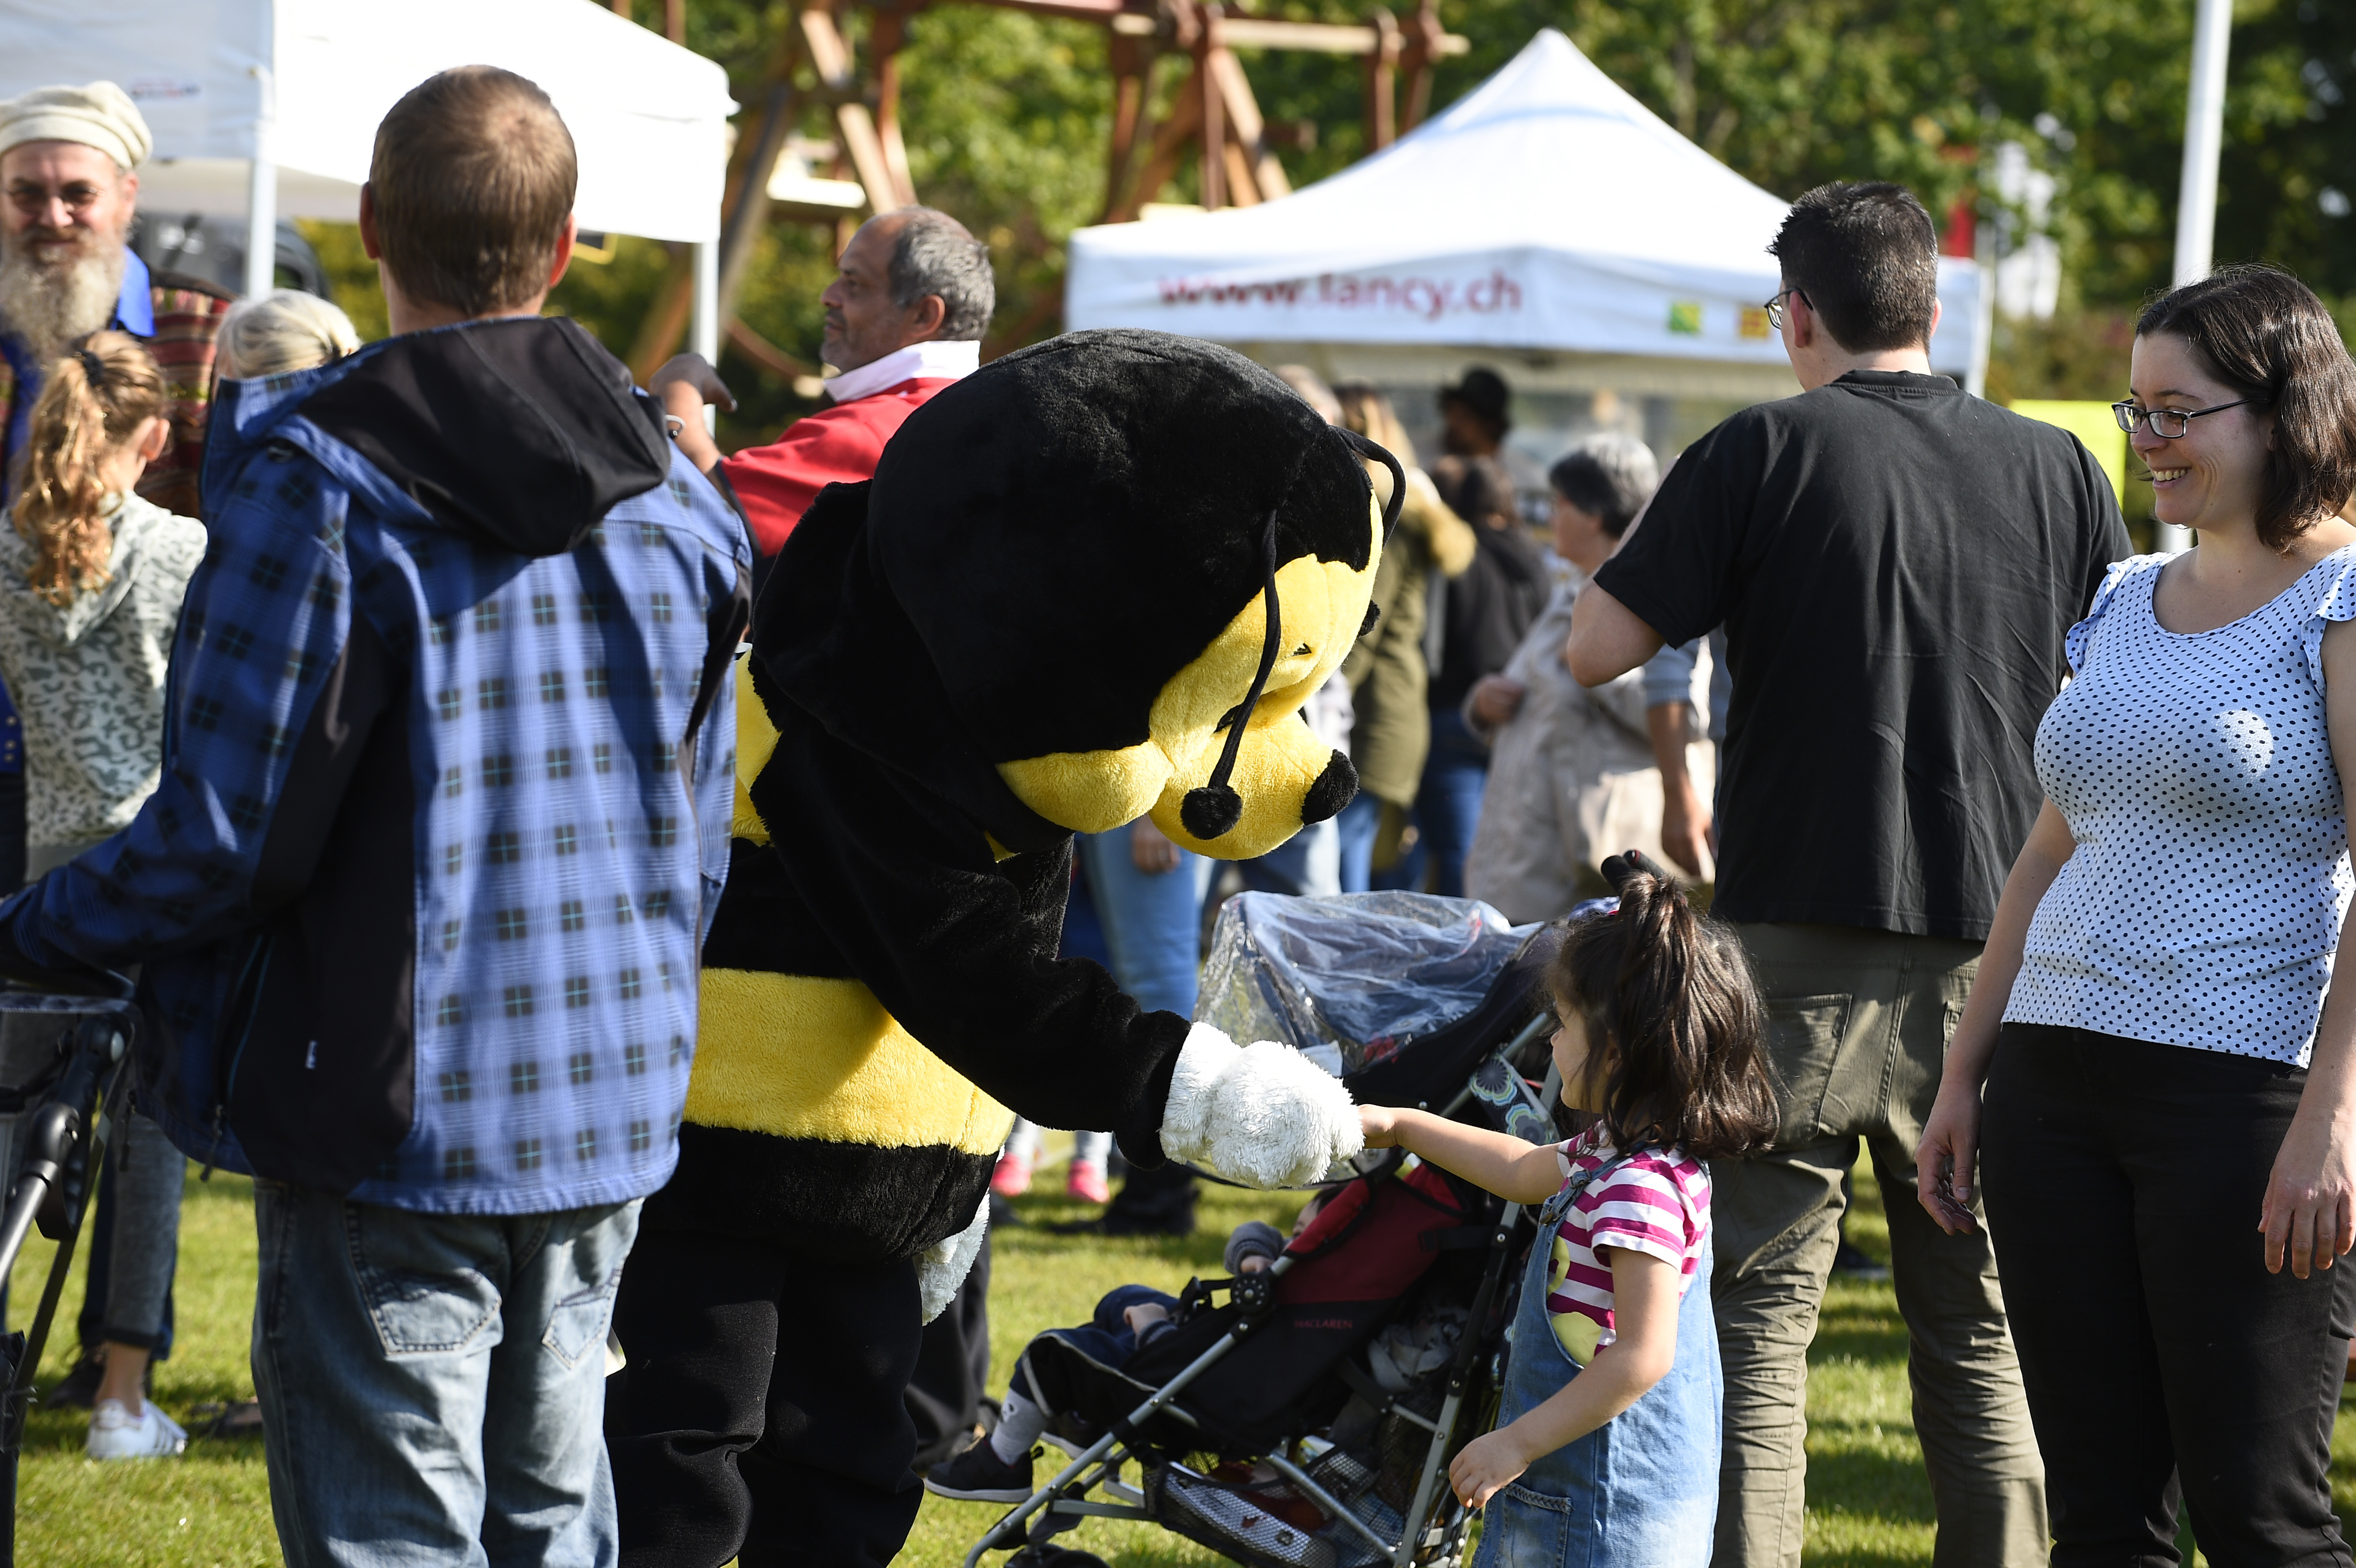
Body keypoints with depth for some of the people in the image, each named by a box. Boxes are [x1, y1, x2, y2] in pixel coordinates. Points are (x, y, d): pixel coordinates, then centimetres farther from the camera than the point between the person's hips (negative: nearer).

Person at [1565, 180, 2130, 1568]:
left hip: (1802, 942, -3)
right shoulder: (2058, 468, 4)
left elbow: (1596, 649, -6)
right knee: (1981, 1323, 10)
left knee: (1762, 1309, 1)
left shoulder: (1763, 454, -5)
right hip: (1989, 944, 3)